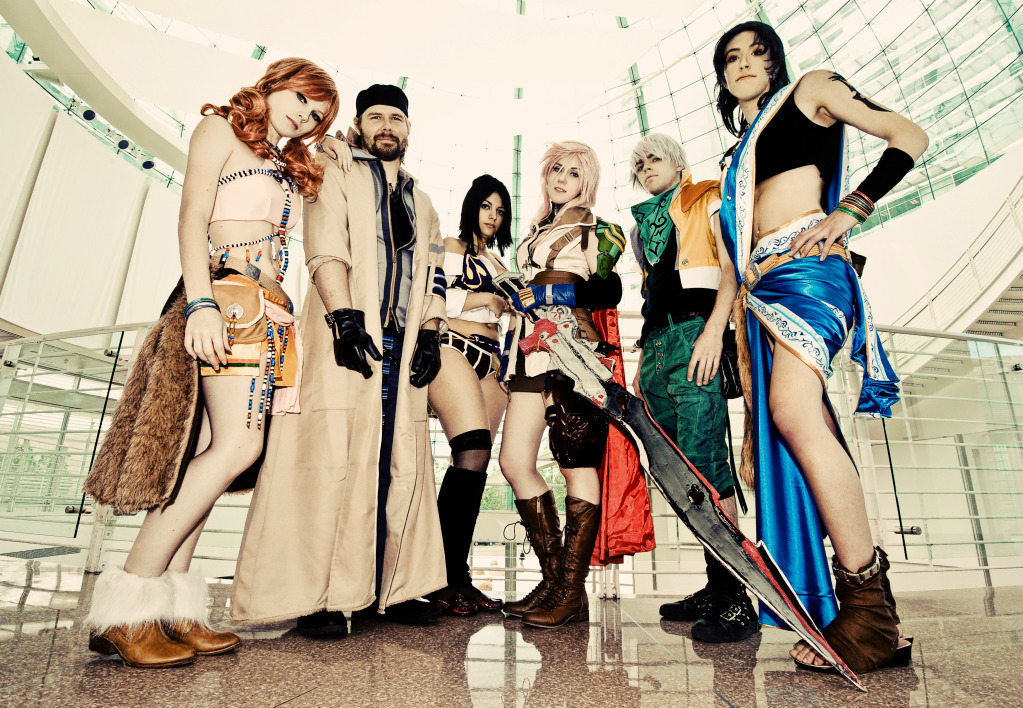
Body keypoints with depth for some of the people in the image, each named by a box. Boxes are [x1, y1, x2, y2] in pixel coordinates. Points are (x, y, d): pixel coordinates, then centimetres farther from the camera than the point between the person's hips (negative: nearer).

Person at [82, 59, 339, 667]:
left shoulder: (289, 167, 29)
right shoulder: (222, 128, 11)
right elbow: (193, 217, -4)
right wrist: (200, 301, -17)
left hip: (270, 308, 7)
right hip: (230, 292, -7)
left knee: (209, 452, -1)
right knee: (238, 444, -20)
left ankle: (170, 607, 1)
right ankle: (124, 609, -11)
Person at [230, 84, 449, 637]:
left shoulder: (422, 203, 29)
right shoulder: (337, 174, 13)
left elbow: (432, 276, 21)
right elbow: (325, 247, -4)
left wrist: (430, 335, 5)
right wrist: (345, 316, -18)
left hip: (402, 346, 5)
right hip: (348, 336, -5)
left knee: (402, 465, 1)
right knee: (331, 460, -11)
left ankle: (385, 589, 9)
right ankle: (315, 596, -1)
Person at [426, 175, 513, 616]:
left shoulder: (497, 263, 29)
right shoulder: (450, 247, 9)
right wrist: (487, 298, -3)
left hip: (490, 362, 7)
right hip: (452, 350, -6)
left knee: (473, 465, -1)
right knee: (474, 452, -22)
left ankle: (457, 576, 3)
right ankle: (444, 576, -13)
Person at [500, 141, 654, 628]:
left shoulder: (597, 230, 10)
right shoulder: (535, 232, 27)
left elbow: (607, 291, -5)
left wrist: (545, 293, -11)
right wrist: (510, 347, 20)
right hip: (534, 351, 6)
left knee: (578, 465, -7)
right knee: (515, 461, -4)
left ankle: (571, 592, 0)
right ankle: (554, 579, 7)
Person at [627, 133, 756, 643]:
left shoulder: (707, 199, 12)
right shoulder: (643, 226, 30)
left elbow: (733, 267, -2)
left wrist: (713, 330, -17)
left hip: (695, 333, -6)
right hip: (657, 342, 7)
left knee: (701, 463, -16)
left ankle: (736, 598, -9)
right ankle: (715, 587, 8)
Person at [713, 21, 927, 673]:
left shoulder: (811, 89, 17)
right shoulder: (741, 149, 31)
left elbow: (910, 138, 7)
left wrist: (849, 210, -6)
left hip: (807, 267, -6)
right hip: (762, 287, 6)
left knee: (794, 413, -28)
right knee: (799, 429, -3)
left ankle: (868, 602, -19)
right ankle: (871, 617, 1)